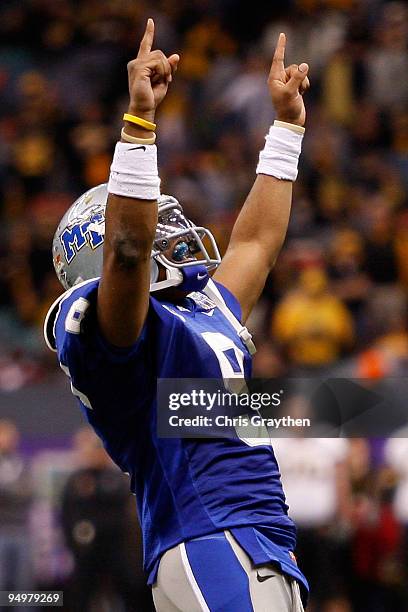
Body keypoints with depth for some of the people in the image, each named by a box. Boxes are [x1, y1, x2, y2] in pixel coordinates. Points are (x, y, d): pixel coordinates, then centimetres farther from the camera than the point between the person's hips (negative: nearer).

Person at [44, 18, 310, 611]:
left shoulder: (207, 311, 23)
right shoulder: (103, 320, -4)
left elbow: (257, 240, 36)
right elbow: (127, 251, -23)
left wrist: (287, 120, 40)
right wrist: (139, 119, -27)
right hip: (209, 551, -9)